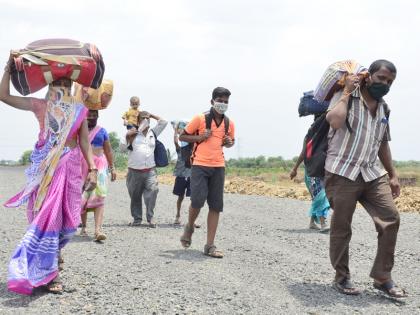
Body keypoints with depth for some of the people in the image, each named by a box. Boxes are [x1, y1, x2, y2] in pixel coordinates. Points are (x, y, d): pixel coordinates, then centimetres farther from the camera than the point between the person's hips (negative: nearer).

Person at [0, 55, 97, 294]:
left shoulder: (79, 110, 10)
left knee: (68, 216, 2)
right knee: (47, 215, -6)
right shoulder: (40, 106, 7)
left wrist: (93, 169, -2)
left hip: (70, 166, 2)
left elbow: (85, 142, 8)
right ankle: (48, 273, 1)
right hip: (45, 166, -2)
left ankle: (52, 251, 32)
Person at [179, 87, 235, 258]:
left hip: (218, 167, 4)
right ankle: (189, 227, 17)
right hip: (200, 165, -4)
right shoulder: (200, 119, -3)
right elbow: (182, 136, 4)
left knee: (216, 206, 1)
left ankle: (210, 245, 7)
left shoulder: (229, 123, 9)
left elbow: (231, 141, 26)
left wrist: (229, 142, 2)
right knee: (198, 200, -16)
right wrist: (199, 137, -12)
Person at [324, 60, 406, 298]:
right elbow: (335, 121, -26)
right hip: (342, 173, -6)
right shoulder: (345, 97, -4)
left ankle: (382, 277, 5)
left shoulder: (384, 108, 16)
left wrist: (393, 175, 20)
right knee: (341, 228, 0)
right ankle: (342, 278, 17)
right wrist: (347, 92, -15)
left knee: (391, 218, -6)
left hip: (372, 173, 6)